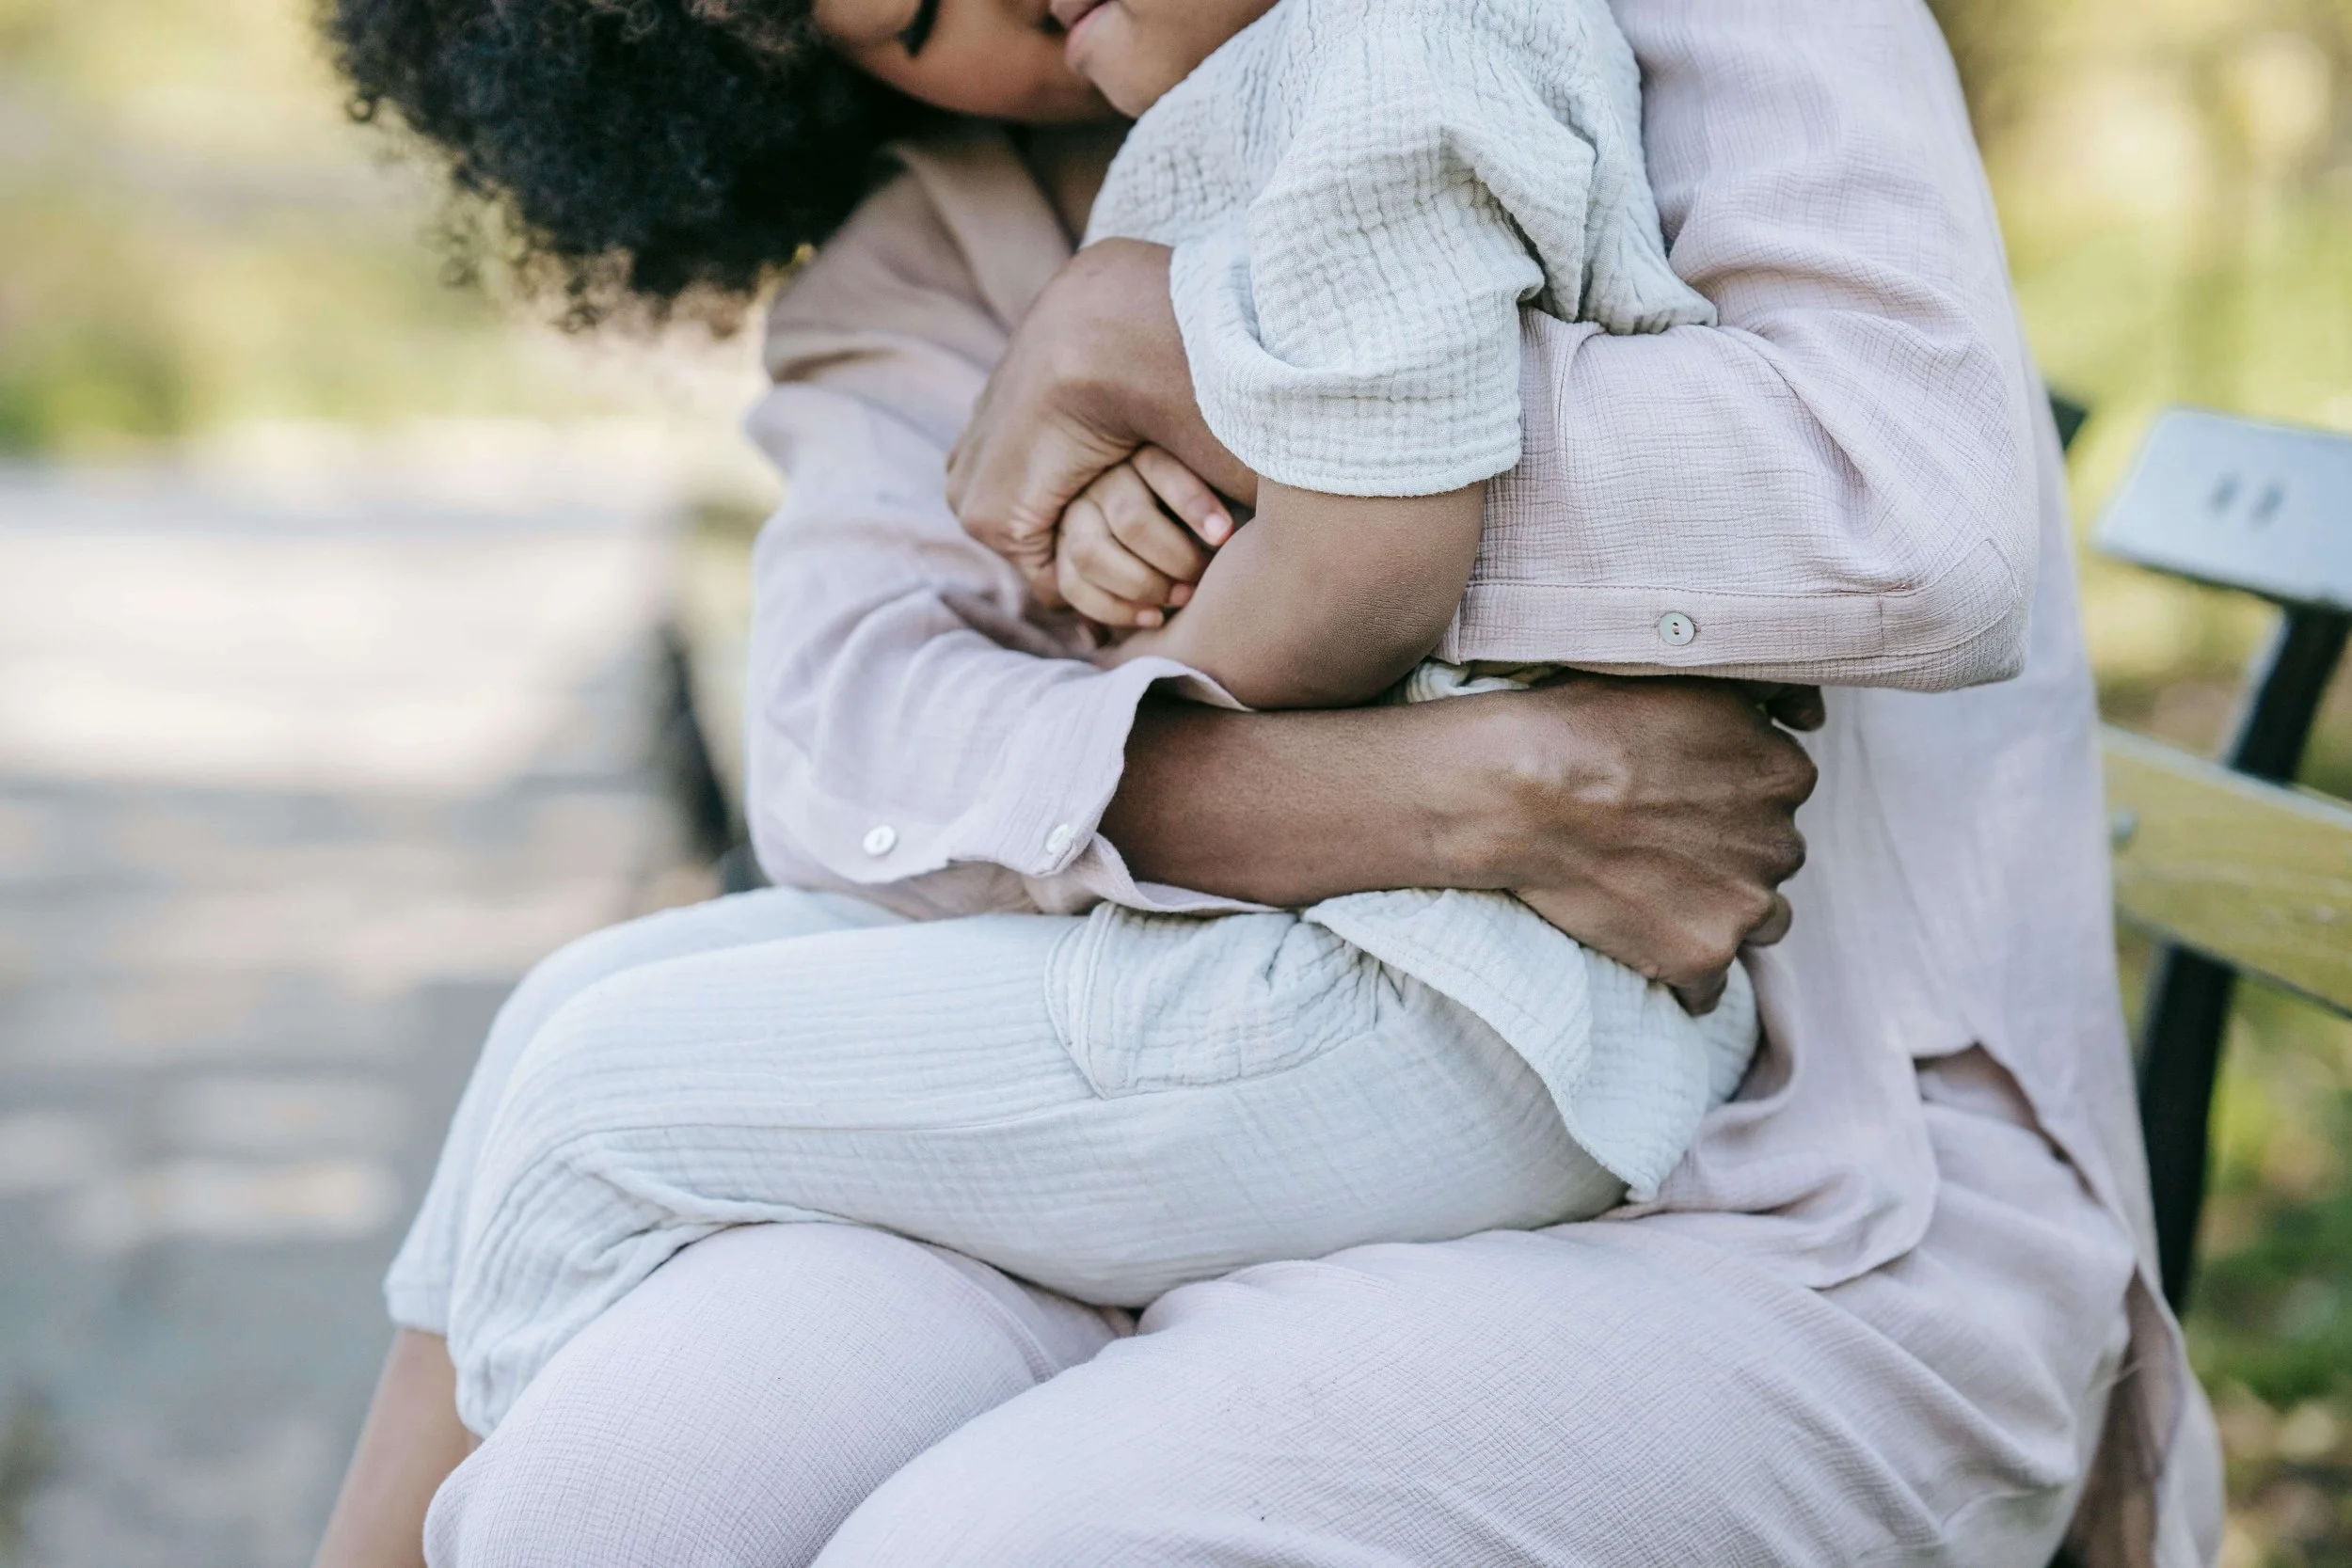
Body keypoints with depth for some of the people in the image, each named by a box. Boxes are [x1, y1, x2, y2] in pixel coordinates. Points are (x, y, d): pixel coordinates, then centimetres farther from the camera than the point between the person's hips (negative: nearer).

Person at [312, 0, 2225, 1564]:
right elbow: (848, 741, -9)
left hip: (1813, 1229, -4)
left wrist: (1147, 351, -14)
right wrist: (1486, 796, -24)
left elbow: (1913, 520, -19)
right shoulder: (932, 268, 10)